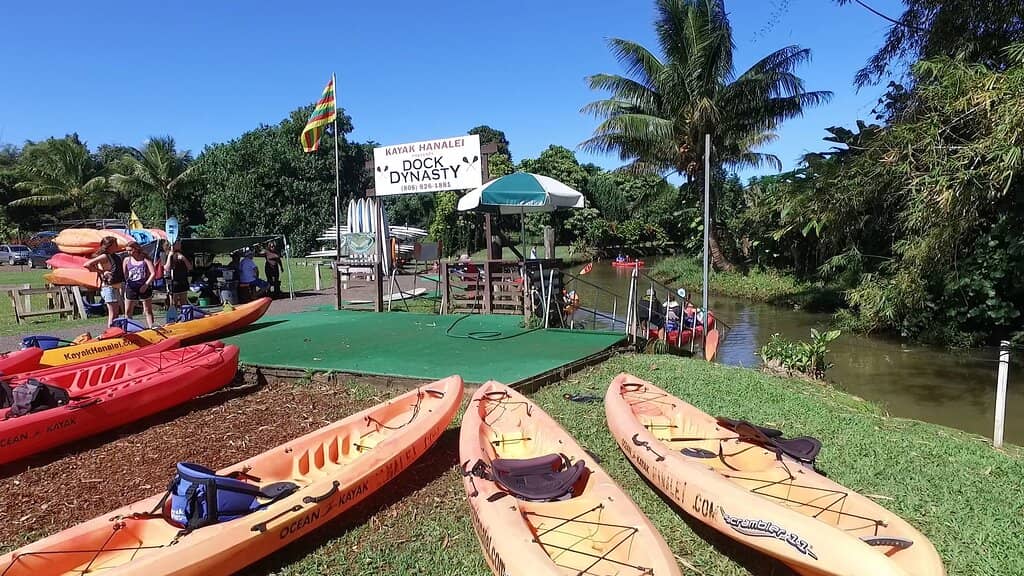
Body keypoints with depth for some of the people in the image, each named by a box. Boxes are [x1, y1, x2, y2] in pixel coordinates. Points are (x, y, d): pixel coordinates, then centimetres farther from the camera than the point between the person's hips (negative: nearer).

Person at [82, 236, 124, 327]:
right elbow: (87, 264, -20)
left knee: (116, 314, 12)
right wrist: (102, 272, -15)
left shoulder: (115, 256, 12)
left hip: (116, 288, 9)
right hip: (109, 288, -9)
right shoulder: (104, 256, -12)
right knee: (112, 314, -8)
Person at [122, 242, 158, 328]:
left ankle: (151, 328, 4)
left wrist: (146, 284, -14)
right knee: (127, 312, 7)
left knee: (148, 311, 3)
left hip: (144, 288, -3)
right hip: (131, 288, 3)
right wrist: (124, 286, 4)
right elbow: (124, 275, 11)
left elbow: (153, 273, -7)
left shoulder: (145, 259, -3)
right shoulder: (127, 260, 6)